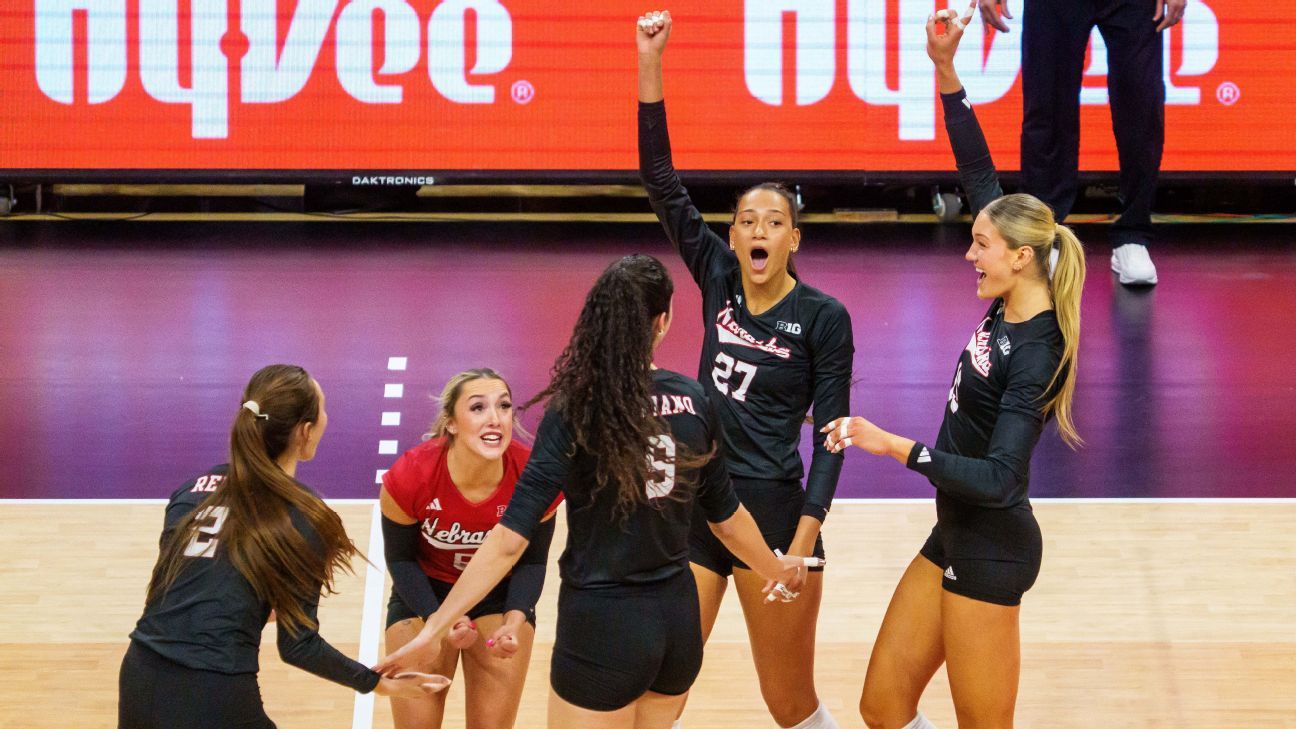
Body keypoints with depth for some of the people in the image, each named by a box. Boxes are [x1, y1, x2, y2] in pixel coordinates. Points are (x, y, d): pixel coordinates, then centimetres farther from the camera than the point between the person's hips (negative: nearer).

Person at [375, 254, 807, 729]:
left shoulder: (574, 412, -14)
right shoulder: (693, 402, -3)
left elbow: (510, 539, -19)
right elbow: (726, 517, 9)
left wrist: (434, 630, -17)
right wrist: (778, 570, 29)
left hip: (603, 627, -4)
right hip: (678, 619, 4)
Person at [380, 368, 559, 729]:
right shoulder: (410, 476, -29)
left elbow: (532, 561, -8)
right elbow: (401, 560, -11)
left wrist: (515, 623, -24)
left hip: (500, 598, 1)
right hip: (424, 595, -1)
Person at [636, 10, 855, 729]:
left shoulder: (823, 317, -7)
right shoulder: (717, 279, 4)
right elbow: (662, 184, -3)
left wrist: (803, 544, -17)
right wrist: (650, 63, -12)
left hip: (774, 513, -4)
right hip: (694, 504, 4)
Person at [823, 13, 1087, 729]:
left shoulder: (1034, 354, -22)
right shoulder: (1008, 307, 1)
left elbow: (997, 477, -30)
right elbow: (979, 173, 6)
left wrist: (895, 446, -32)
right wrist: (945, 70, 1)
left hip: (991, 551, -9)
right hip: (955, 536, 9)